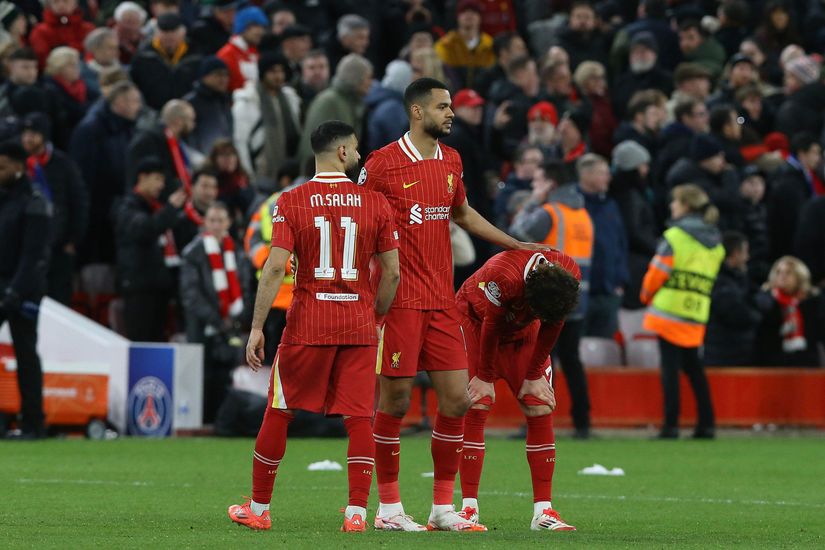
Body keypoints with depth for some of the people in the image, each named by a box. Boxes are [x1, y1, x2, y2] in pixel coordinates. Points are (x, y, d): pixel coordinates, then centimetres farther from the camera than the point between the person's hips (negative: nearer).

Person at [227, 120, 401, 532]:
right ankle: (356, 512, -4)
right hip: (359, 326, 1)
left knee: (278, 413, 10)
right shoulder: (376, 203, 1)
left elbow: (275, 267, -10)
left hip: (307, 325, -1)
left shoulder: (291, 202, -3)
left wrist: (257, 327, -8)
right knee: (358, 418, 3)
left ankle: (258, 509, 18)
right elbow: (392, 271, 2)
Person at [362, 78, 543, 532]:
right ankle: (388, 507, 7)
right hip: (400, 301, -6)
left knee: (456, 399, 2)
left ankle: (443, 507, 11)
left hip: (442, 302, 6)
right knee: (395, 400, -2)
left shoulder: (451, 161, 12)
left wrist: (516, 245, 29)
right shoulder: (383, 163, -7)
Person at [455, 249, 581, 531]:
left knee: (540, 410, -6)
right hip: (476, 321, -4)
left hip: (521, 330, 4)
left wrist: (534, 376, -5)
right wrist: (485, 378, -13)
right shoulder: (502, 277, -40)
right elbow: (490, 328, -24)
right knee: (476, 409, -15)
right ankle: (469, 508, -12)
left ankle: (543, 511, -5)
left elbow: (551, 328, -11)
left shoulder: (570, 274, -26)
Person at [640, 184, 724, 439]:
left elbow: (657, 272, -9)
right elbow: (709, 279, 11)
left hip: (670, 310, -6)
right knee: (693, 367, 15)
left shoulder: (675, 236, -8)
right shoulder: (715, 243, 12)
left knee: (670, 367, -4)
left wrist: (647, 296, 10)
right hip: (697, 315, 6)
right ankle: (706, 424, 11)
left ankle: (671, 424, -8)